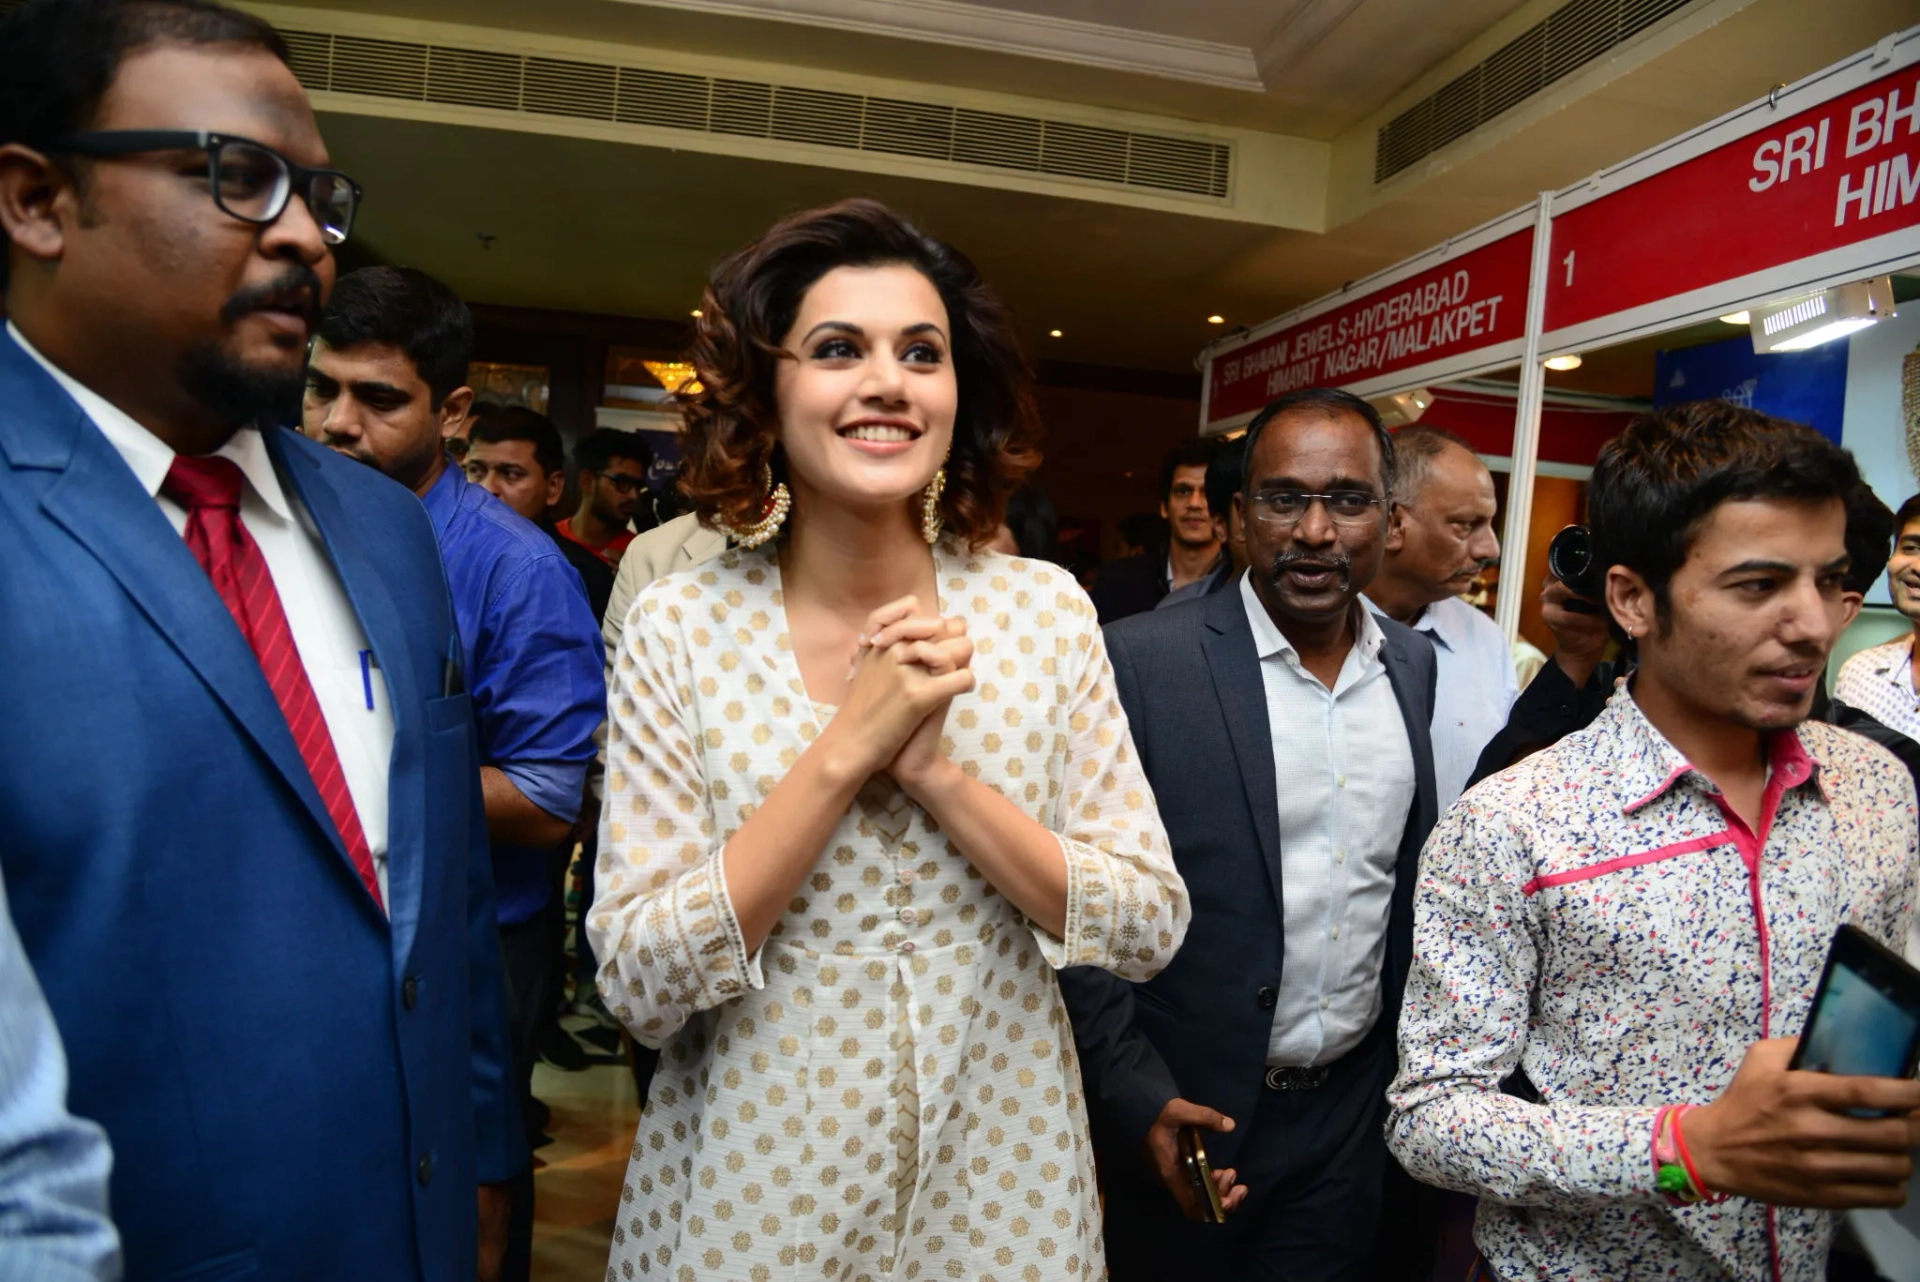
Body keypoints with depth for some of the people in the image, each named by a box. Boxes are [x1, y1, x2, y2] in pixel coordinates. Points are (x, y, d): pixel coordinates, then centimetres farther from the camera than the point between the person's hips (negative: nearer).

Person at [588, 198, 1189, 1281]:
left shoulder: (1046, 610, -7)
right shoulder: (681, 629, -11)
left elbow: (1151, 928, -9)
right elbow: (641, 986, -14)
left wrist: (934, 768, -21)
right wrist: (845, 750, -23)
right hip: (752, 1193, -1)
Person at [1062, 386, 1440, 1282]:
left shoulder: (1414, 665, 1)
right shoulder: (1142, 662, -17)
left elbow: (1407, 871, 12)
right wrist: (1138, 1097, -17)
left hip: (1352, 1112, 5)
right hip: (1185, 1109, -4)